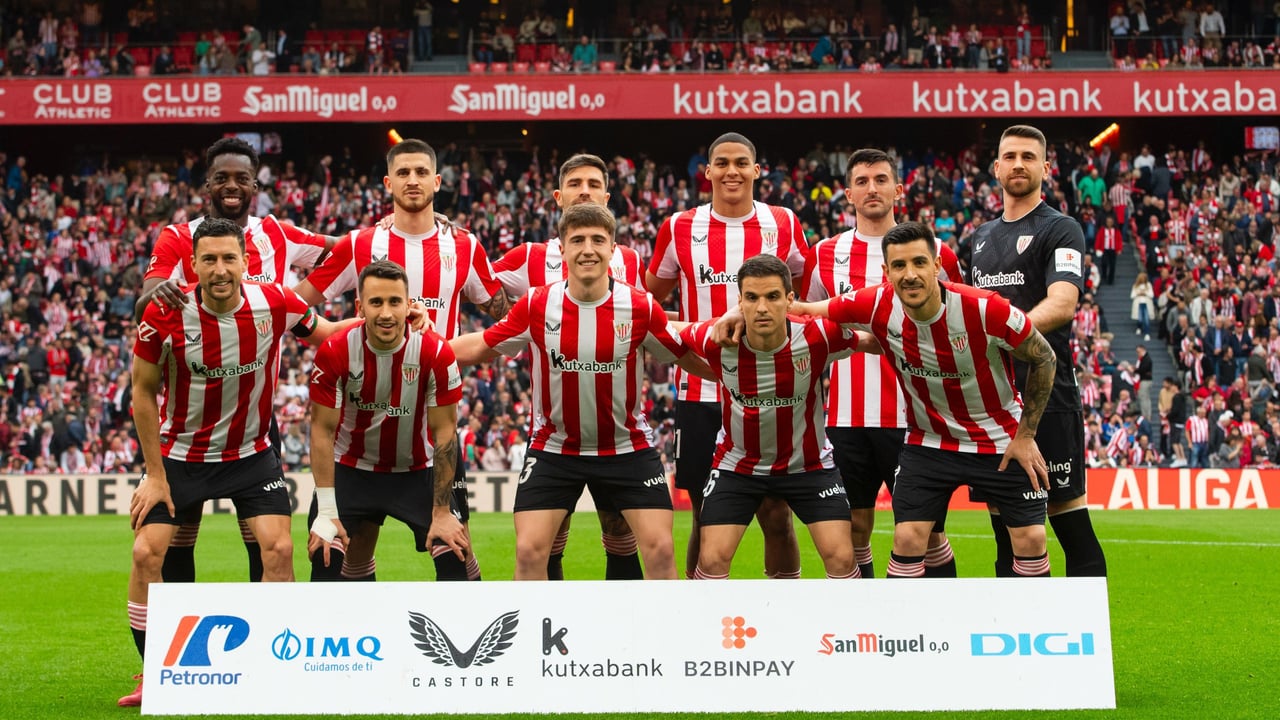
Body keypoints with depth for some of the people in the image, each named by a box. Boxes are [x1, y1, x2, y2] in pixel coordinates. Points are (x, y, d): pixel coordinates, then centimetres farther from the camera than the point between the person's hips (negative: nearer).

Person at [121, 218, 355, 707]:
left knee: (278, 548, -13)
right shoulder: (164, 317, -19)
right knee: (147, 552, -10)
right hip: (181, 455, -1)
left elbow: (327, 333, 5)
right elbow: (144, 393, -7)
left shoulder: (275, 304, -15)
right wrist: (155, 476, -7)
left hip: (251, 454, 1)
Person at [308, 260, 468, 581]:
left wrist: (442, 513, -14)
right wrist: (326, 513, -17)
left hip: (417, 471, 0)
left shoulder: (436, 353, -20)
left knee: (455, 556, -11)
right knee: (325, 558, -11)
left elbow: (444, 432, -13)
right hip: (352, 469, 0)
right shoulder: (335, 352, -20)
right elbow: (322, 430, -14)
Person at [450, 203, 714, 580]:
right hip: (552, 447, 0)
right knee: (529, 550, -8)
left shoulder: (641, 308, -13)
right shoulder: (537, 306, -11)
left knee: (660, 548, -6)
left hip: (627, 447, 0)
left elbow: (691, 359, -2)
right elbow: (478, 348, 0)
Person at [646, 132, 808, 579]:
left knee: (776, 514, 2)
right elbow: (648, 301, 15)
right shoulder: (680, 228, 2)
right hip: (700, 392, 0)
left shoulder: (783, 224, 2)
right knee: (707, 517, 5)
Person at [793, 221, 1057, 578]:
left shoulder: (986, 310, -27)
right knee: (907, 539, -7)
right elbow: (805, 310, -4)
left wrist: (1026, 436, -8)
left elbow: (1044, 358, -10)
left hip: (1001, 439, -2)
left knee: (1031, 539, -3)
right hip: (929, 440, 2)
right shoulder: (877, 307, -20)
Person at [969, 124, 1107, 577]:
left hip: (1046, 399, -7)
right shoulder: (983, 236, 18)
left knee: (1071, 525, -6)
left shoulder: (1060, 230, -3)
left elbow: (1061, 305, -18)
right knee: (1006, 528, 9)